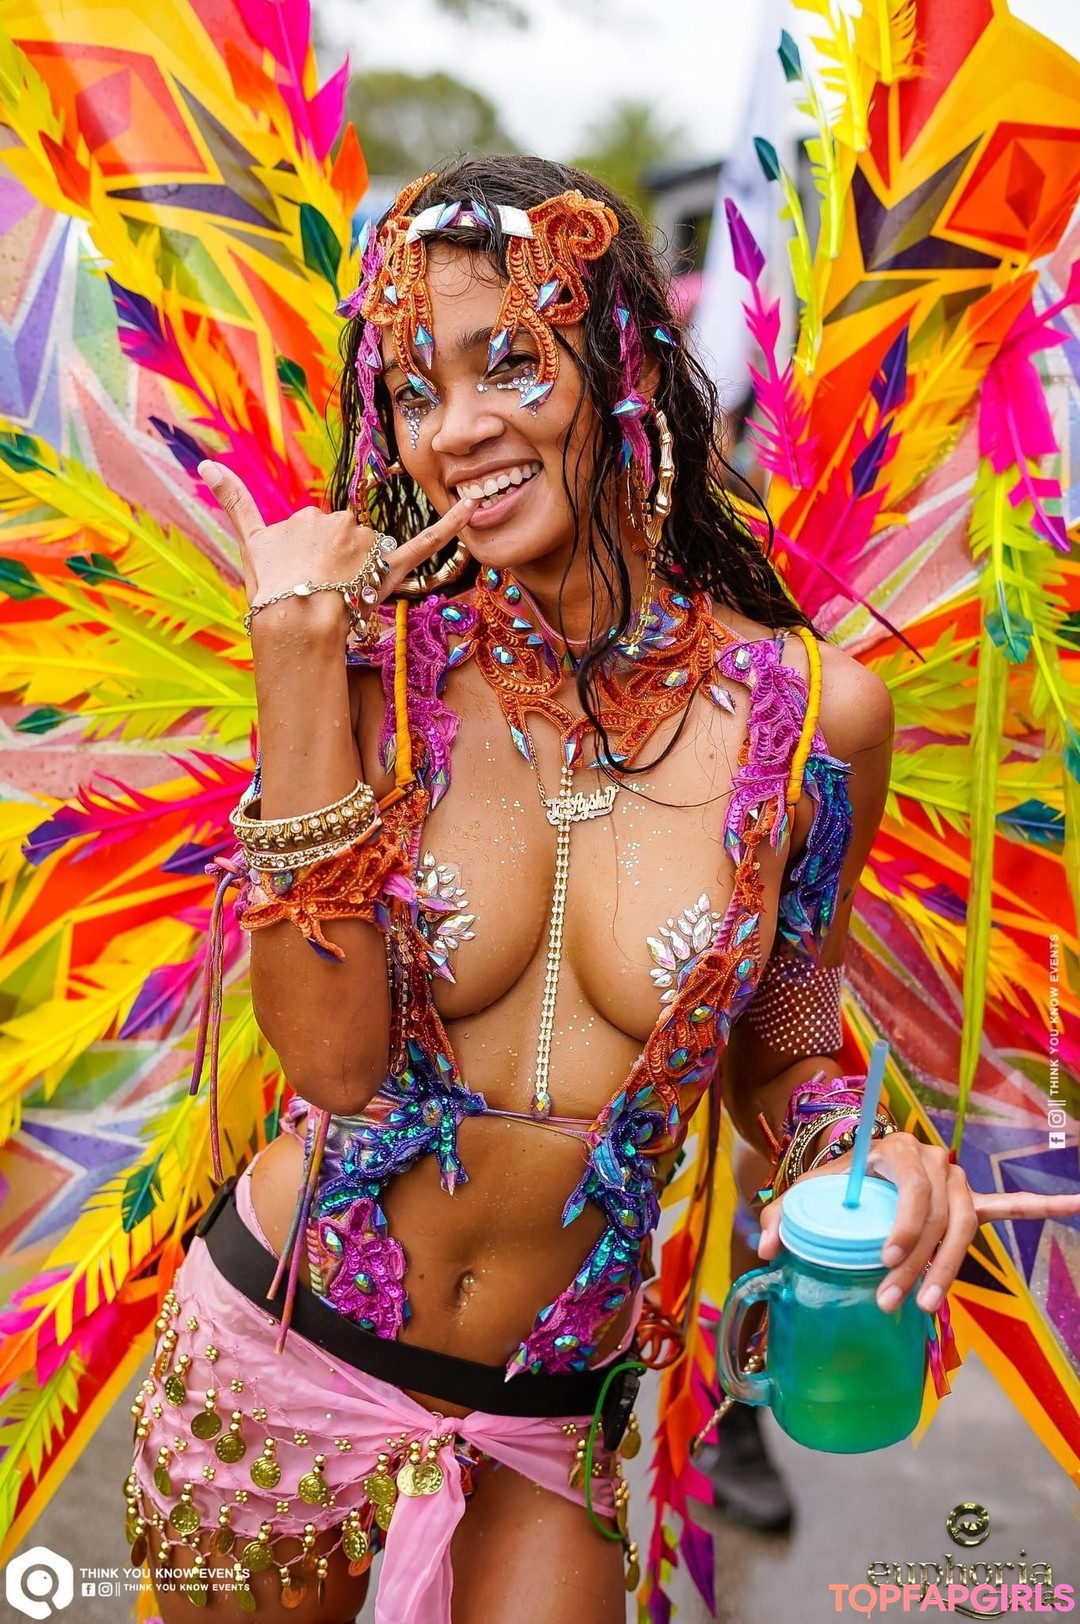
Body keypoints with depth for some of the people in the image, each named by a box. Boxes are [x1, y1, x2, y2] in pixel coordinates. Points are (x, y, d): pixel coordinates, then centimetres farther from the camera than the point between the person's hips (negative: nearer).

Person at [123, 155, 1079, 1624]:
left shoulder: (812, 713, -11)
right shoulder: (381, 662, -11)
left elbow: (781, 1061, 2)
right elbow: (333, 1053, -21)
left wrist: (869, 1158, -20)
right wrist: (298, 662, -24)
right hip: (273, 1353, 1)